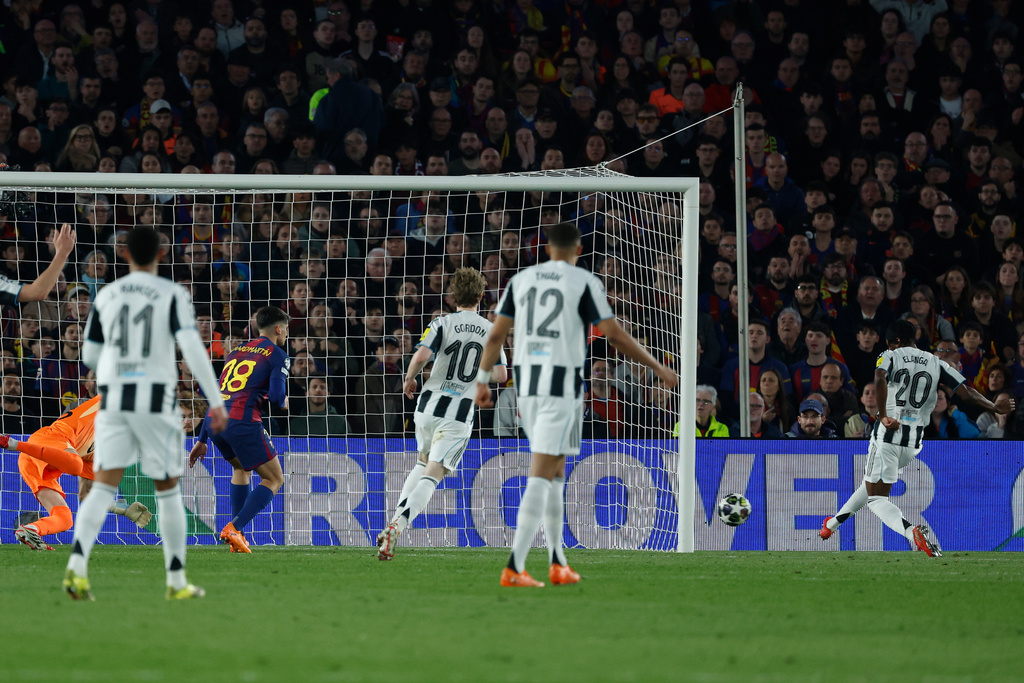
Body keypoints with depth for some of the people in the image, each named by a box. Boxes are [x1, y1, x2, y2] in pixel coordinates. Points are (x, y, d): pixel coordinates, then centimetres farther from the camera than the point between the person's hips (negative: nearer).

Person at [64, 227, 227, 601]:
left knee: (103, 488, -3)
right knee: (168, 490, 12)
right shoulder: (173, 295, -2)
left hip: (113, 399, 2)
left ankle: (77, 564, -27)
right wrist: (217, 401, -14)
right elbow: (192, 347, -14)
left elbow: (91, 355, 15)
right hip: (156, 400, -2)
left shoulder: (106, 296, 8)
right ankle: (176, 581, 15)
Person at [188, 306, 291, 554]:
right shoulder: (277, 355, 5)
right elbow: (276, 396, -9)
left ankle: (236, 532, 24)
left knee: (241, 467, 32)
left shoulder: (237, 352, 26)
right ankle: (234, 528, -10)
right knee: (274, 479, 7)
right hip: (243, 421, -7)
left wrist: (202, 439, 29)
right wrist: (283, 402, 17)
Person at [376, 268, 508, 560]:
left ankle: (396, 518, 16)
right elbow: (501, 375, 1)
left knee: (424, 462, 27)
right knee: (432, 476, -6)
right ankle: (398, 526, -26)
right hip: (460, 414, -1)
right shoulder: (491, 330, 4)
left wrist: (409, 379, 1)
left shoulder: (443, 323, -2)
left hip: (429, 407, 1)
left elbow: (421, 355, -18)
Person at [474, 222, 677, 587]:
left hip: (526, 380, 5)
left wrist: (482, 381, 20)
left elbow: (495, 335, 10)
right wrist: (659, 368, 1)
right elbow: (615, 335, -8)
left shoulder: (521, 279, 10)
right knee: (541, 476, -8)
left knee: (556, 473, 18)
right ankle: (514, 567, -17)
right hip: (563, 384, -5)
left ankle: (558, 563, 19)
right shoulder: (584, 282, -4)